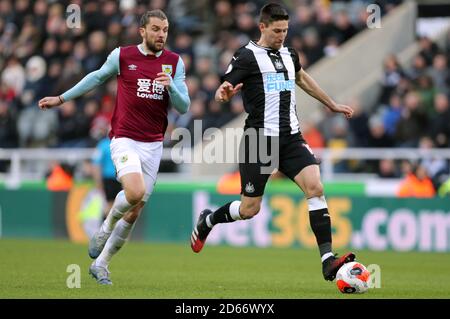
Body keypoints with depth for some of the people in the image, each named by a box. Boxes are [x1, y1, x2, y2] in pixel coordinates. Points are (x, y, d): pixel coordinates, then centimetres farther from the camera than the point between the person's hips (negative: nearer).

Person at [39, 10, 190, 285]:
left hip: (154, 145, 3)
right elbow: (97, 77, 18)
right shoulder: (122, 56, 0)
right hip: (125, 140, -3)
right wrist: (62, 99, 25)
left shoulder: (175, 63, 5)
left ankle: (101, 264, 19)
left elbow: (183, 107, 3)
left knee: (134, 213, 3)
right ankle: (106, 227, 3)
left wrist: (170, 86, -18)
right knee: (135, 193, -28)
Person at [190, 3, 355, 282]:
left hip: (291, 138, 5)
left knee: (315, 188, -17)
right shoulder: (247, 56, -6)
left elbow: (302, 78, 35)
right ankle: (207, 221, 33)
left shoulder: (289, 55, 14)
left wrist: (333, 105, 43)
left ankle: (328, 261, -20)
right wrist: (224, 93, -36)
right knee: (249, 209, 0)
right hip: (260, 139, -5)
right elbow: (222, 91, -11)